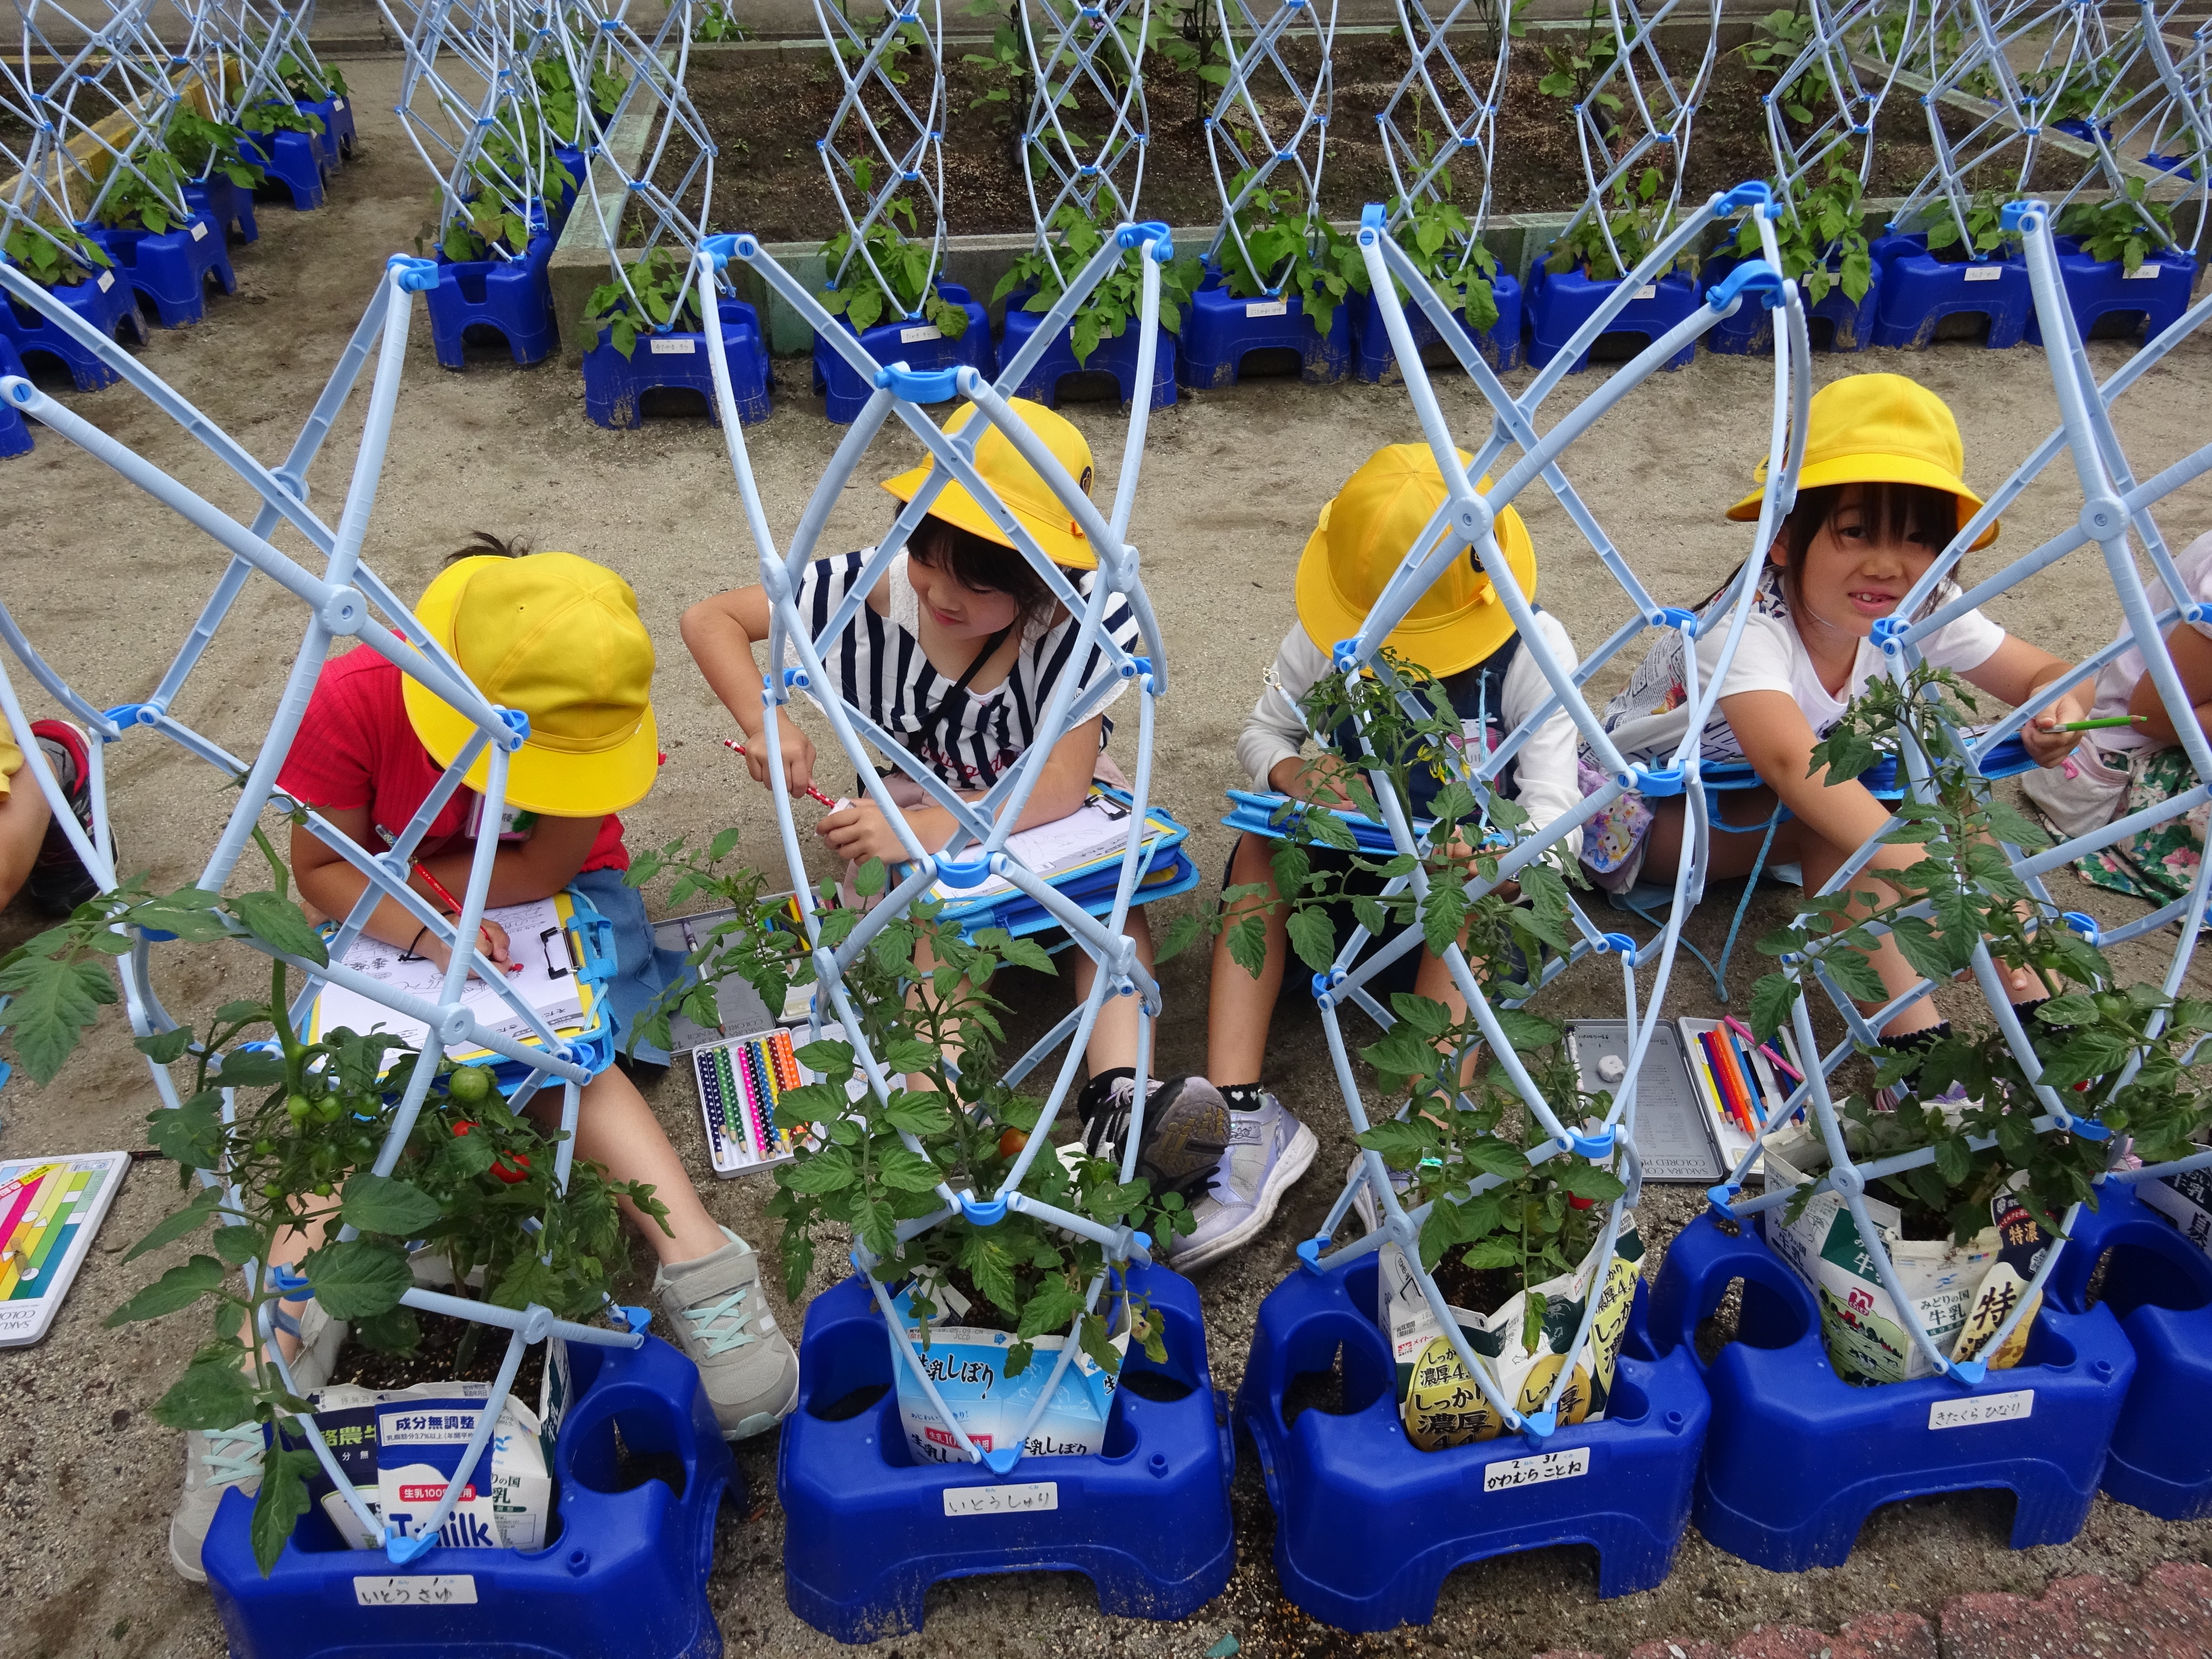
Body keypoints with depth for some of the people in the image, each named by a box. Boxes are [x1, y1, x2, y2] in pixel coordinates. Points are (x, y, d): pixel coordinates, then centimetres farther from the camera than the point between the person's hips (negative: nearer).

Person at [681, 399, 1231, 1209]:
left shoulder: (1086, 613, -29)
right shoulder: (879, 588, -24)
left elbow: (1063, 783, -34)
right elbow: (709, 619, -15)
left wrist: (925, 830, -46)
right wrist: (762, 722, -34)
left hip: (1053, 805, 0)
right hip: (930, 802, 1)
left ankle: (1120, 1095, -41)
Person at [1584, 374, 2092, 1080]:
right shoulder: (1748, 626, -36)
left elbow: (2050, 674, -4)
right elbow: (1793, 762, -54)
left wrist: (2058, 709, -30)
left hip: (1760, 803, 6)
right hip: (1643, 812, -5)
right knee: (1829, 813, -29)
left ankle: (2038, 1014, -19)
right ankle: (1915, 1032, -29)